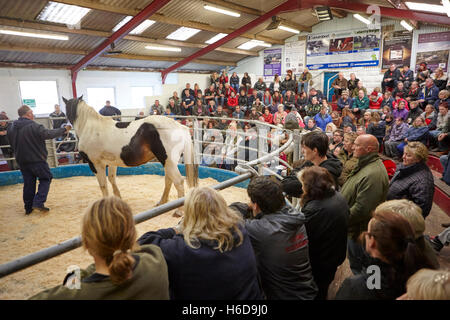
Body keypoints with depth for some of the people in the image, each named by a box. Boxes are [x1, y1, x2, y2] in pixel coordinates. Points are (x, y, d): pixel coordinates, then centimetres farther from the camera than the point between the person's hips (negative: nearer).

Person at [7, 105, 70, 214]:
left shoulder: (11, 127, 6)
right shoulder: (34, 126, -19)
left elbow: (12, 143, 15)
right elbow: (49, 134, -22)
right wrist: (64, 130, -11)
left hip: (21, 160, 7)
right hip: (36, 159, -7)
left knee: (28, 183, 15)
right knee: (46, 178, 9)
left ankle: (28, 207, 20)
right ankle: (38, 202, -4)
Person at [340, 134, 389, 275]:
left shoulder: (373, 174, -28)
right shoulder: (365, 165, 6)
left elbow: (361, 209, -29)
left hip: (359, 230, -10)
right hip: (355, 227, 10)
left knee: (358, 267, 8)